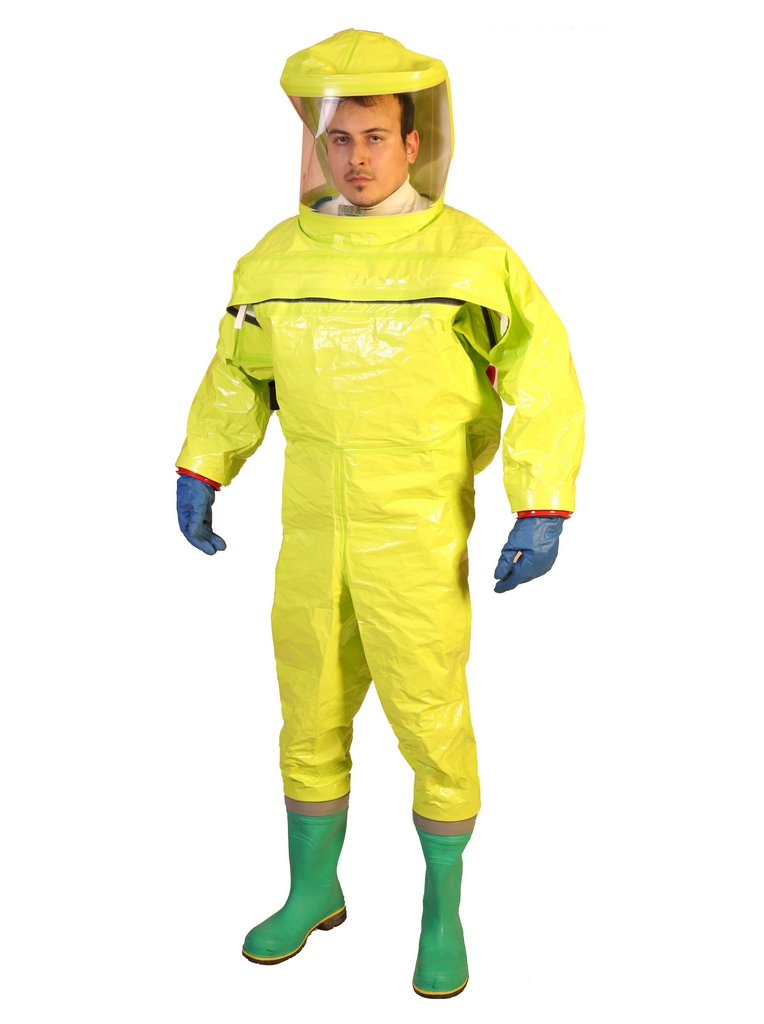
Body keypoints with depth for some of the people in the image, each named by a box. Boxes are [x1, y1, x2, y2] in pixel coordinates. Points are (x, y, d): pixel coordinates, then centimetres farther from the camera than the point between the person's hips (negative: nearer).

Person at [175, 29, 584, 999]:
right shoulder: (281, 254, 1)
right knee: (311, 717, 12)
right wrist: (198, 472, 8)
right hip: (316, 532, 4)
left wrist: (542, 515, -19)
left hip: (421, 536, -4)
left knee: (432, 729, 1)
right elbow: (240, 368, 15)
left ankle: (442, 908, 24)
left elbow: (546, 385, -11)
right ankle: (312, 890, 33)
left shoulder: (468, 252, -10)